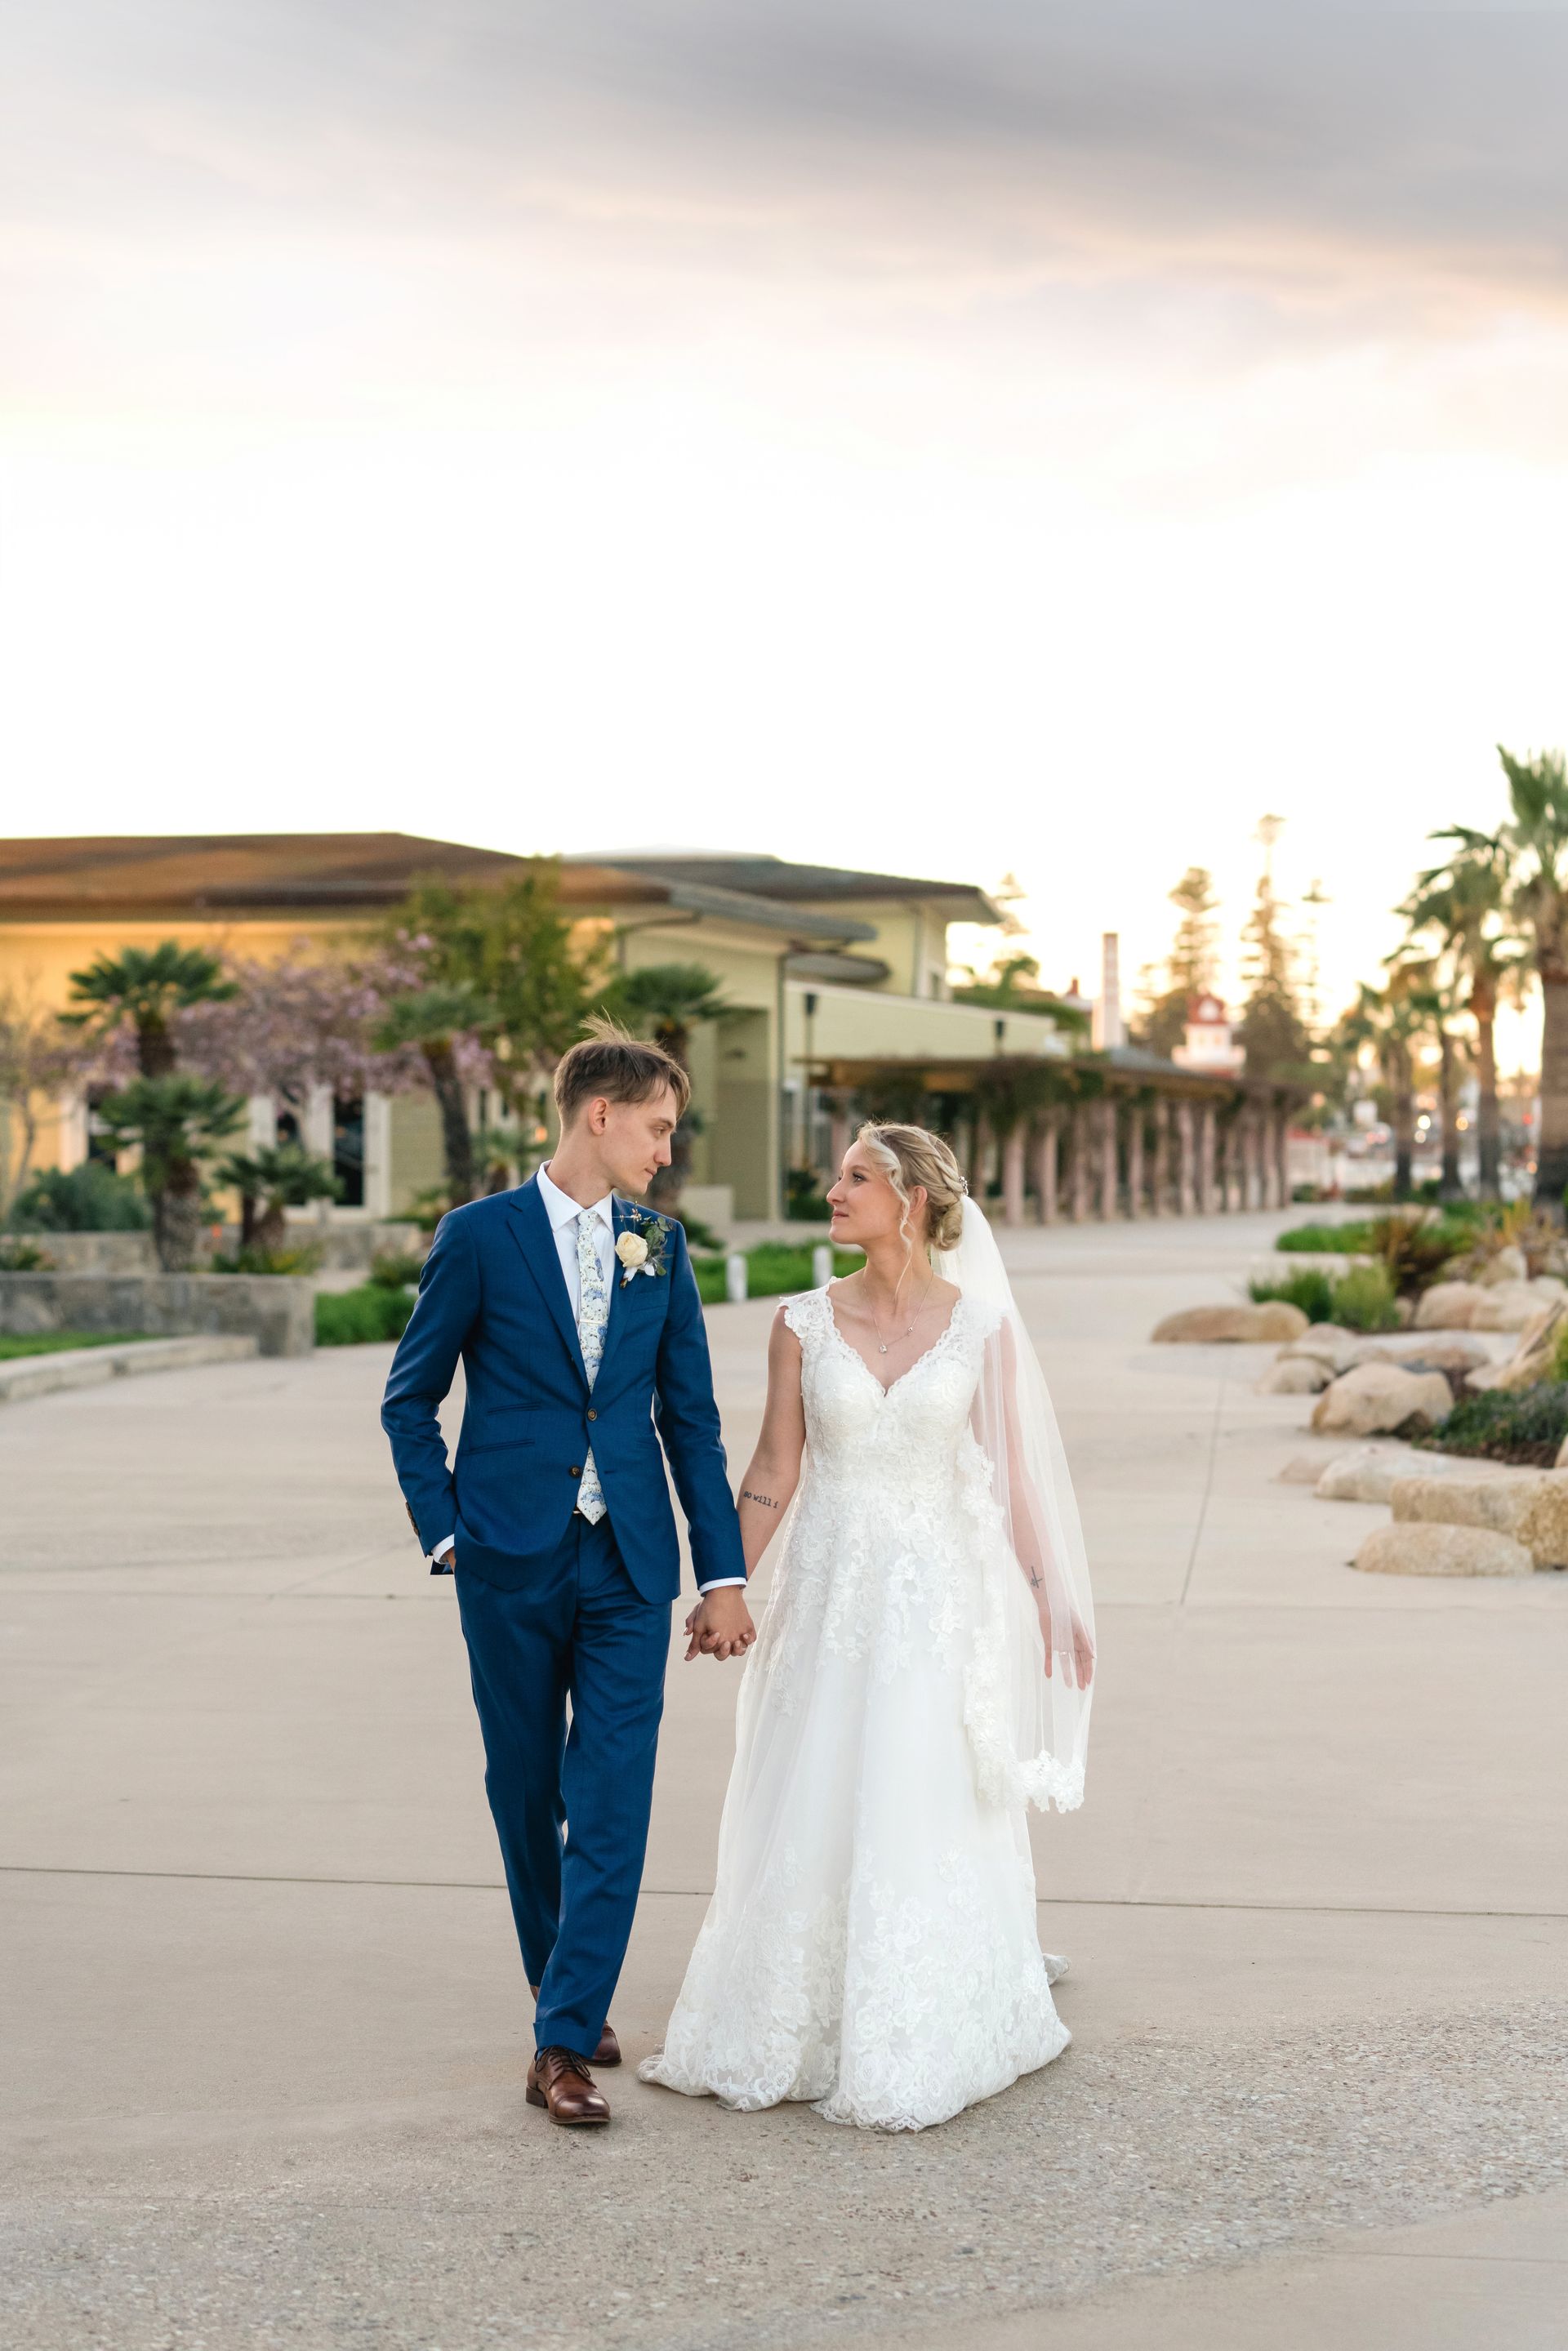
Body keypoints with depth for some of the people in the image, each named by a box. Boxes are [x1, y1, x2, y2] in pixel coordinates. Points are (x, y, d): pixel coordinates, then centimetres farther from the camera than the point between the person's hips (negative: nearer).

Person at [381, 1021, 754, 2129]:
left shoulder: (660, 1245, 7)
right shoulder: (481, 1236, -3)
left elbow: (691, 1416, 9)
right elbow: (410, 1397, 4)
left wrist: (725, 1574, 6)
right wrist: (445, 1530, -5)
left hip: (629, 1565, 2)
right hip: (512, 1563, -2)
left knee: (613, 1803, -6)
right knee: (527, 1792, 11)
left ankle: (565, 2042, -3)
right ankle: (561, 1986, 31)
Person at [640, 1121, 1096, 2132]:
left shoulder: (981, 1325, -2)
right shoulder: (805, 1324, 0)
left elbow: (1011, 1470, 3)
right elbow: (774, 1470, 2)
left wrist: (1050, 1598, 3)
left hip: (938, 1599, -1)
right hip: (829, 1592, 1)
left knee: (928, 1815, 2)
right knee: (812, 1814, 5)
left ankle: (922, 2046, 16)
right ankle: (798, 2033, 21)